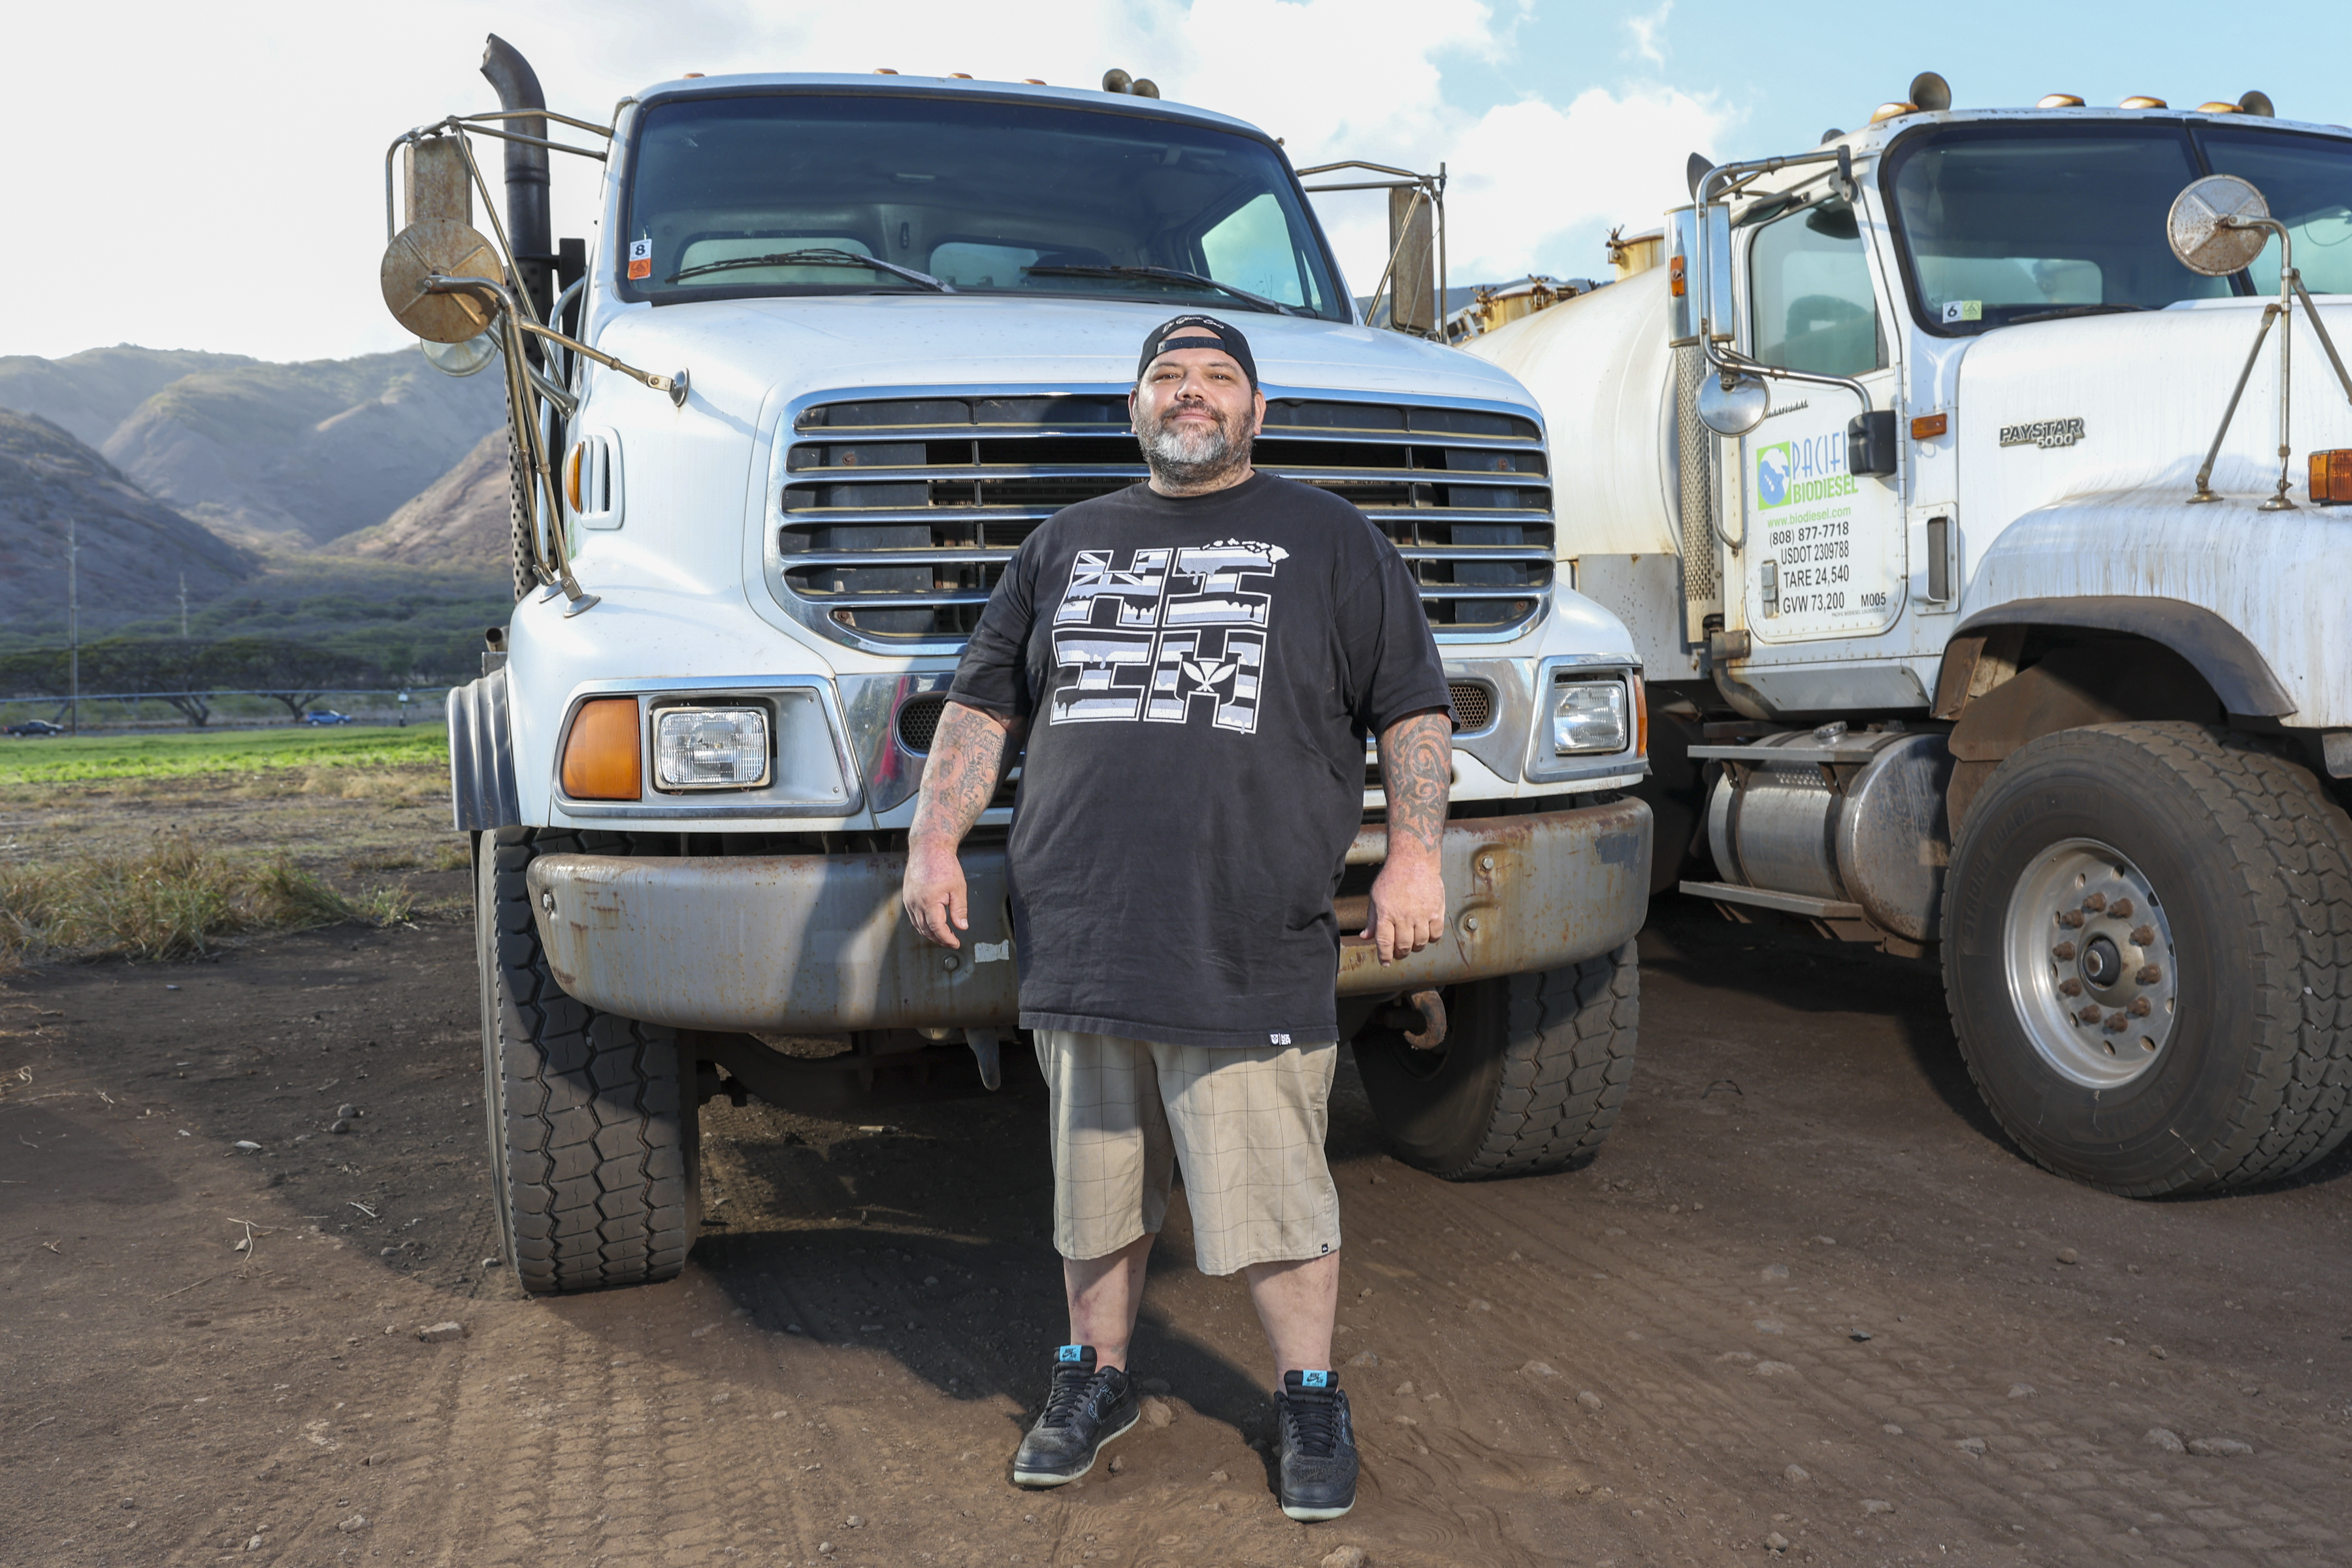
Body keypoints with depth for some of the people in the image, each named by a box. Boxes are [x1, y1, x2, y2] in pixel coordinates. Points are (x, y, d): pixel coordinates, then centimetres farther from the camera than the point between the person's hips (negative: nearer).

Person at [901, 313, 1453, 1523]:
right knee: (1095, 1186, 14)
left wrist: (1413, 855, -5)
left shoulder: (1328, 541, 8)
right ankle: (1094, 1378, 33)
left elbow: (1412, 707, 5)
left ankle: (1309, 1399, 23)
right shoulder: (1066, 545, 17)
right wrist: (934, 839, 8)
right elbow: (983, 705, 18)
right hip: (1079, 941, 4)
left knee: (1271, 1191, 3)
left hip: (1250, 954, -3)